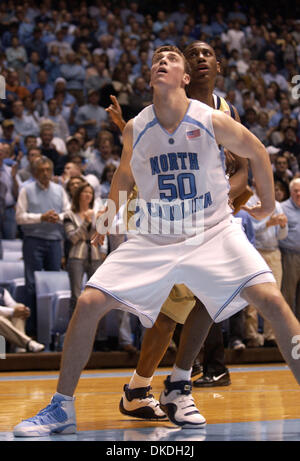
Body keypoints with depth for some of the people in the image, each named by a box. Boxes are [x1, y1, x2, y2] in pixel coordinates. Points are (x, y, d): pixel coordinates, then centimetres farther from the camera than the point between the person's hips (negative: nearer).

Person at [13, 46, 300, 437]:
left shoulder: (213, 122, -12)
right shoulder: (135, 130, -4)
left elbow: (257, 153, 6)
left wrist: (267, 204, 15)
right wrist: (109, 217, 24)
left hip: (213, 233, -2)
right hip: (154, 239, 2)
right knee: (89, 303, -11)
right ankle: (62, 408, 1)